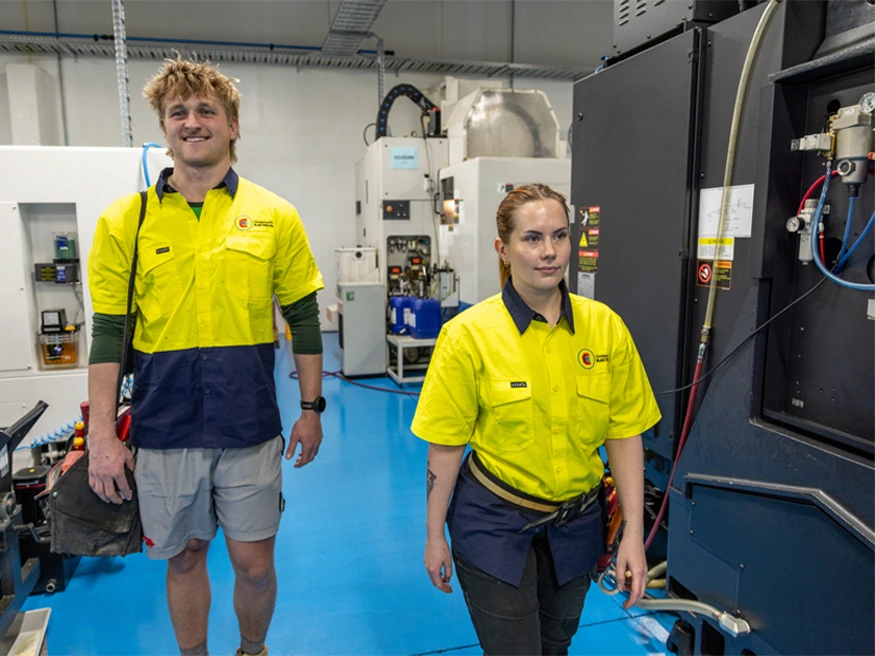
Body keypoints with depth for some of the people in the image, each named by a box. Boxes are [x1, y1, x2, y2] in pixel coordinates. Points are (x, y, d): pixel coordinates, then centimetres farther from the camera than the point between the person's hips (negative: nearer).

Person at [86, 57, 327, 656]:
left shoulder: (276, 217, -1)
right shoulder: (125, 220, 0)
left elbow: (304, 320, 3)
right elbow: (109, 334, 1)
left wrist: (311, 410, 3)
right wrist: (103, 435, -2)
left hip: (250, 427, 0)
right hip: (163, 429, 1)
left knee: (255, 563, 11)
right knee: (184, 559, 17)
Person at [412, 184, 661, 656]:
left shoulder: (605, 326, -9)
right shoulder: (469, 334, -17)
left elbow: (624, 433, -3)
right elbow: (446, 446, -11)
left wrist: (633, 533, -4)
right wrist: (435, 536, -3)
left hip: (576, 523, 4)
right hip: (495, 522, -4)